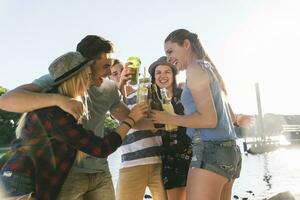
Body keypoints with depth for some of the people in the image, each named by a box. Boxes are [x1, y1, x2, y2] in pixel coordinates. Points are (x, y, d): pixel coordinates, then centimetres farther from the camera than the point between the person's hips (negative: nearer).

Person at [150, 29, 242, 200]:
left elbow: (209, 120, -15)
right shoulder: (210, 69, 20)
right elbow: (230, 116, 23)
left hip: (210, 150, -10)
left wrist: (169, 119, -8)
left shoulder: (196, 69, -6)